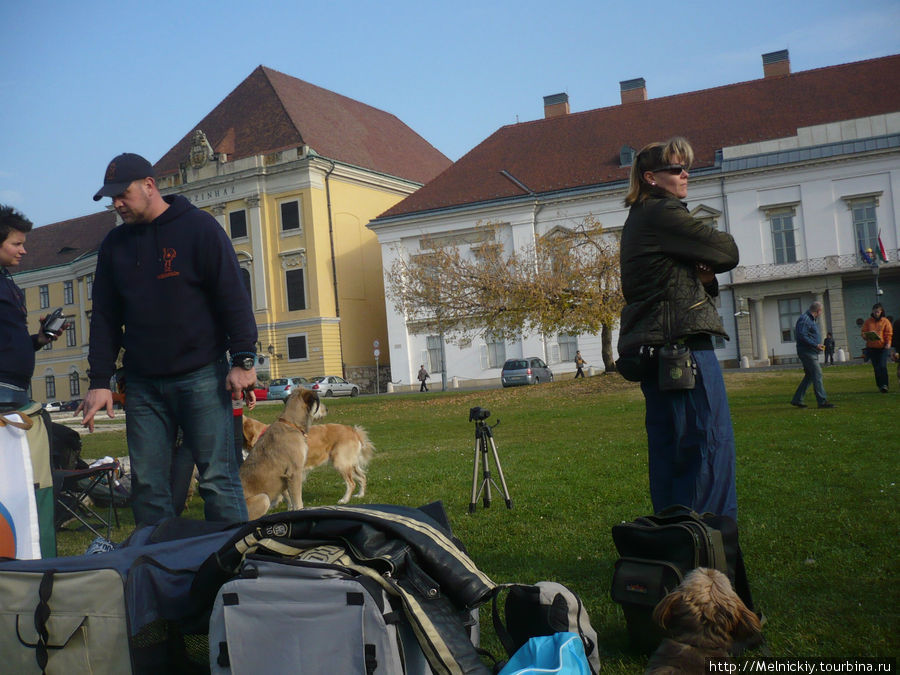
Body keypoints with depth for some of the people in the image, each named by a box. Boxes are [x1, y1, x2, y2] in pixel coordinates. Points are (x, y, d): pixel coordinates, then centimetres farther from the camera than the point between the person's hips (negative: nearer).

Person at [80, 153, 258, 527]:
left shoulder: (199, 227, -1)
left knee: (217, 479, -3)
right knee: (147, 485, 4)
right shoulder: (114, 244, 13)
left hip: (201, 376, -4)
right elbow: (105, 317, 14)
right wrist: (99, 381, 8)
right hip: (142, 384, 5)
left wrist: (243, 359, -12)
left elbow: (233, 297, -5)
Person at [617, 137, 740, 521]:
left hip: (651, 346, 10)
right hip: (681, 344, -10)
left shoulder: (638, 219, 21)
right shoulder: (663, 213, -9)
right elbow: (727, 252, -7)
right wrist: (709, 266, 13)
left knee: (667, 446, 10)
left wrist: (703, 277, 3)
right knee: (712, 440, -9)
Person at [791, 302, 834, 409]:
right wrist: (816, 345, -21)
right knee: (817, 374, -10)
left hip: (811, 353, 11)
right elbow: (802, 336, -23)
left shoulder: (810, 319, 20)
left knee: (809, 376, 11)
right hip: (807, 352, -11)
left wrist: (819, 344, 13)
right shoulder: (804, 319, -14)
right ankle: (822, 401, -9)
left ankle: (797, 400, 13)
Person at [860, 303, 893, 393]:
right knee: (876, 368, 5)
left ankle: (884, 385, -11)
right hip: (872, 348, 2)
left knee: (883, 366, -14)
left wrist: (888, 343, -16)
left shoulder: (885, 321, 3)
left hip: (883, 347, -2)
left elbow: (889, 334, -1)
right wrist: (866, 336, -15)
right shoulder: (868, 321, 9)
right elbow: (863, 332, 9)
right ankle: (879, 385, 15)